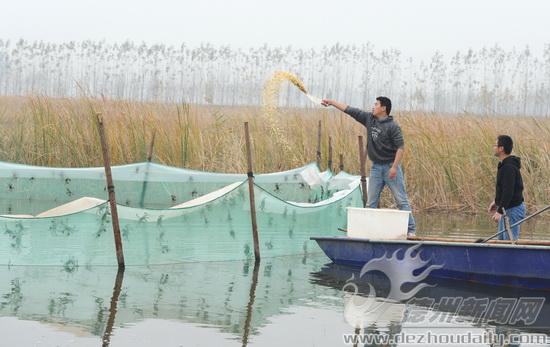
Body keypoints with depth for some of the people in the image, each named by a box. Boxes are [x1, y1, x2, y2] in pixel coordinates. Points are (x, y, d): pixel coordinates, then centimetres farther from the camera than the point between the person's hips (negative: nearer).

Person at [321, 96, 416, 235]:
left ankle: (410, 229, -4)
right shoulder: (369, 118, 7)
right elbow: (350, 110, 12)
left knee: (401, 200, -5)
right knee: (371, 202, 5)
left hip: (390, 166, -7)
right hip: (376, 167, 7)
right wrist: (331, 102, 14)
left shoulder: (393, 126, -13)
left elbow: (401, 147, -16)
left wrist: (394, 167, -22)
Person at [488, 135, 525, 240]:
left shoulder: (509, 167, -23)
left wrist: (500, 211, -26)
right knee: (501, 239, 16)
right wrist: (496, 201, 22)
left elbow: (508, 192, -27)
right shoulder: (504, 164, 10)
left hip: (513, 210, -11)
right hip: (507, 209, 11)